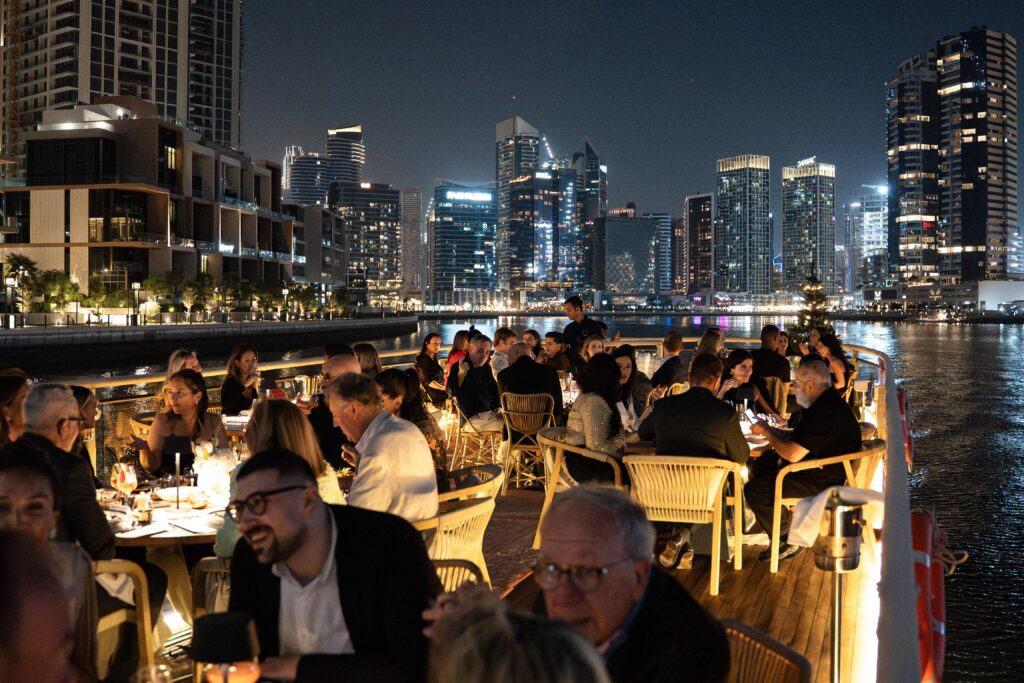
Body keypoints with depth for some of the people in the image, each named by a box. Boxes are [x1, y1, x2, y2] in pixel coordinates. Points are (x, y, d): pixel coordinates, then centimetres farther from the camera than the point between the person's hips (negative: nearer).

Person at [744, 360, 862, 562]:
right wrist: (769, 430, 7)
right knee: (759, 465, 20)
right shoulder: (825, 402, 8)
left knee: (755, 490, -19)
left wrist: (768, 433, -9)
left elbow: (792, 454, -25)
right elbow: (796, 438, 19)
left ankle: (788, 542, -1)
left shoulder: (825, 413, -28)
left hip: (822, 481, -11)